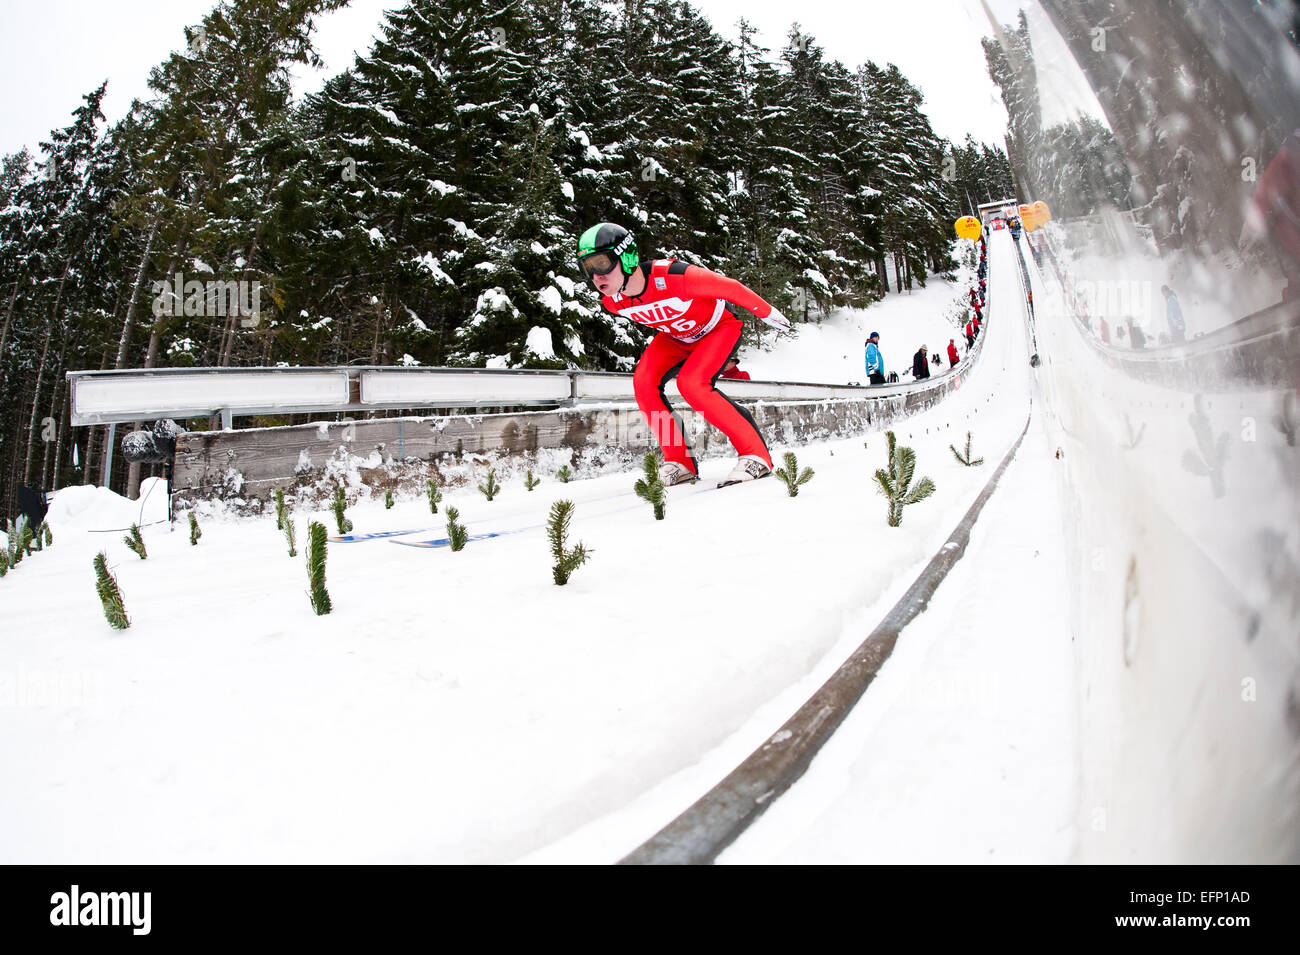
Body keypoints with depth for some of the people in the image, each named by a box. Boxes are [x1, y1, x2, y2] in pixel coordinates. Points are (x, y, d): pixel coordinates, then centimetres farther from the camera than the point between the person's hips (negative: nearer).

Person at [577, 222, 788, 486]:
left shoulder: (674, 277, -39)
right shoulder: (612, 303, -18)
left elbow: (730, 287, -24)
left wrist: (768, 314, -10)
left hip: (721, 327, -6)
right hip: (676, 335, 6)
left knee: (691, 383, -28)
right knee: (644, 381, -16)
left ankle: (756, 456, -21)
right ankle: (679, 462, -6)